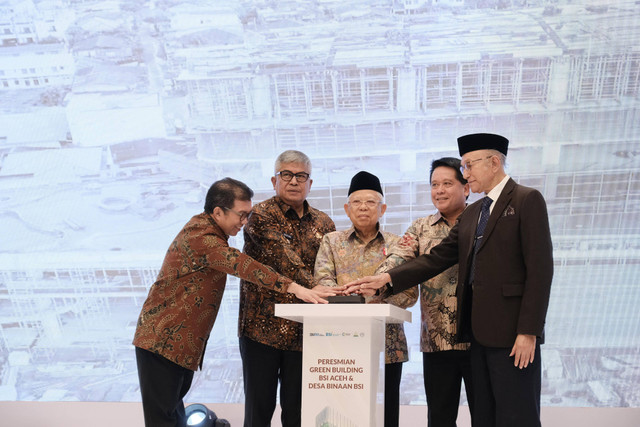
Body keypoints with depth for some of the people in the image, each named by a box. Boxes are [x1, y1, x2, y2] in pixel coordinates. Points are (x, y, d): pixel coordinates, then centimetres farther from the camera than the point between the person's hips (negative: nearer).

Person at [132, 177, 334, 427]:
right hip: (162, 338, -10)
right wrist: (294, 288, -43)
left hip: (181, 340, 10)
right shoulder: (200, 235, -24)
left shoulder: (207, 228, 9)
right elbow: (240, 264, -36)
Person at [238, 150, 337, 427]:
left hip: (304, 331, 4)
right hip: (262, 328, -3)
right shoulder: (261, 215, -4)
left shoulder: (323, 224, 11)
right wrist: (310, 288, -30)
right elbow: (284, 258, -18)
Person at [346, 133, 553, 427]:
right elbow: (438, 258, 10)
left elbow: (540, 270, -11)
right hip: (479, 330, 7)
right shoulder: (471, 214, 17)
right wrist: (387, 279, -1)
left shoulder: (527, 200, -4)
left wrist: (529, 332, -16)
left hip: (512, 331, -7)